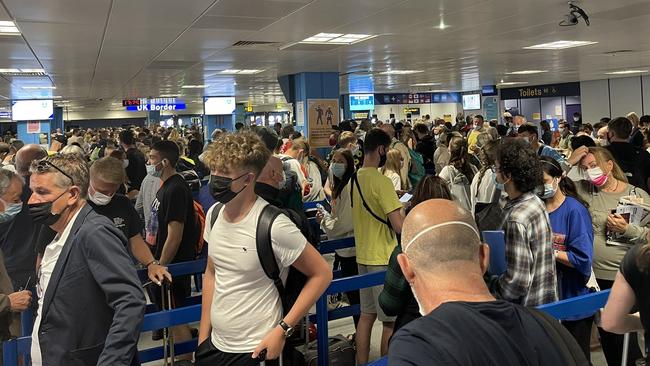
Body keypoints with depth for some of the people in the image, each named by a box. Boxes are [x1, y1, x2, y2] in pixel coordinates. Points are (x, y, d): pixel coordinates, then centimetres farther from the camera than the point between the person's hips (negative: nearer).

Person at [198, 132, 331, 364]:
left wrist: (282, 330, -18)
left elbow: (321, 274, -15)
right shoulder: (214, 214, -2)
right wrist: (203, 337, 9)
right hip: (216, 344, 6)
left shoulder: (272, 225, -22)